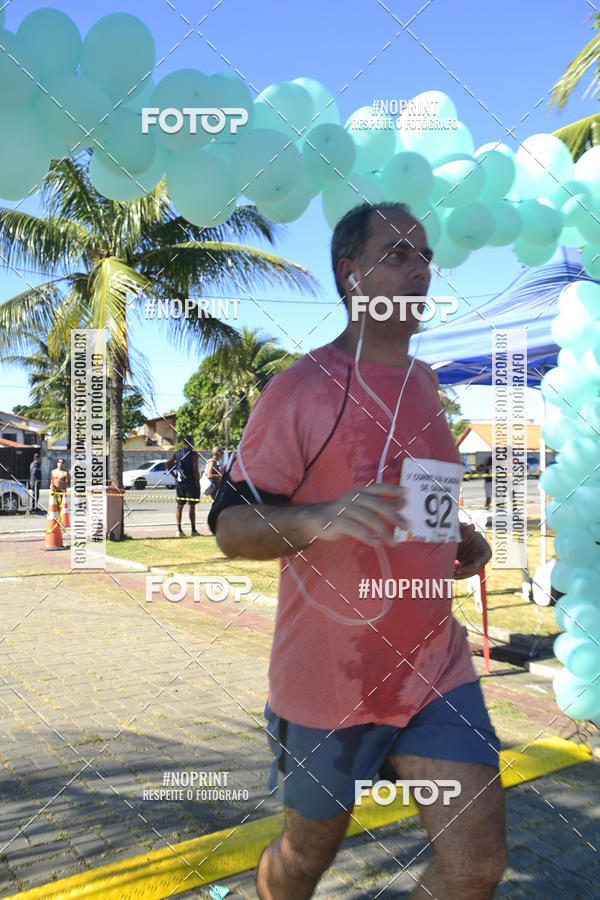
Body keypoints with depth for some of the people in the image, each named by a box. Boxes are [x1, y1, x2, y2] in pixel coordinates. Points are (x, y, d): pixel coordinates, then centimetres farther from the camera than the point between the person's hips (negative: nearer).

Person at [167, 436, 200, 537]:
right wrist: (198, 482, -8)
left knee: (179, 505, 9)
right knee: (191, 505, -3)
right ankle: (193, 530, -1)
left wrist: (174, 475, 7)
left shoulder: (177, 453, 8)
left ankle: (179, 529, 9)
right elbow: (195, 470, -13)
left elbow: (168, 463, 3)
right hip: (190, 482, -5)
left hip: (179, 483, 5)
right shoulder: (193, 454, -8)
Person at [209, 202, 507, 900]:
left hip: (434, 667, 5)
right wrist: (321, 519, -32)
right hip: (327, 679, -4)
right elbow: (229, 527, -13)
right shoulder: (301, 388, -13)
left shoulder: (424, 384, 8)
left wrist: (459, 536, 4)